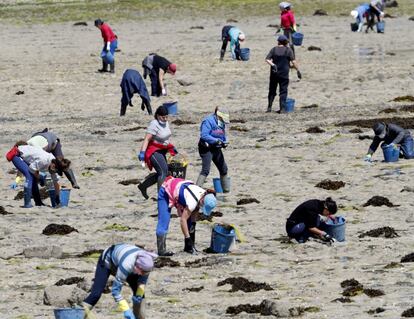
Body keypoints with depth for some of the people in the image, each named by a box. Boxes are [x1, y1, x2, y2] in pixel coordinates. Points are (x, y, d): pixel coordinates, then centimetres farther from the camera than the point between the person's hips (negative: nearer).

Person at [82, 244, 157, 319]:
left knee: (139, 290, -3)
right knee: (96, 293, -19)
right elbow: (115, 290, -41)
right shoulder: (127, 265, -46)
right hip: (107, 261, -6)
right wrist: (126, 310, -44)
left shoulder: (146, 263, -29)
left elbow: (142, 281, -7)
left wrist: (138, 295, -24)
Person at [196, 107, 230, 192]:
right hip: (207, 149, -9)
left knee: (223, 169, 16)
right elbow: (204, 135, -24)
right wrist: (216, 141, -28)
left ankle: (226, 190, 30)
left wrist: (225, 142, -2)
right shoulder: (208, 121, -15)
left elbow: (223, 136, 20)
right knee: (205, 170, -19)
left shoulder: (221, 123, 12)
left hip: (216, 149, 9)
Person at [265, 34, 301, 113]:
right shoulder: (288, 50, -4)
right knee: (283, 91, 3)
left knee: (272, 91, 12)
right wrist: (298, 70, -5)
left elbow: (267, 59, -7)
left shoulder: (274, 49, 3)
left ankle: (269, 107, 11)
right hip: (284, 74, -2)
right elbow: (293, 61, -9)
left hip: (274, 74, 2)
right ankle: (282, 108, -2)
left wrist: (273, 65, -17)